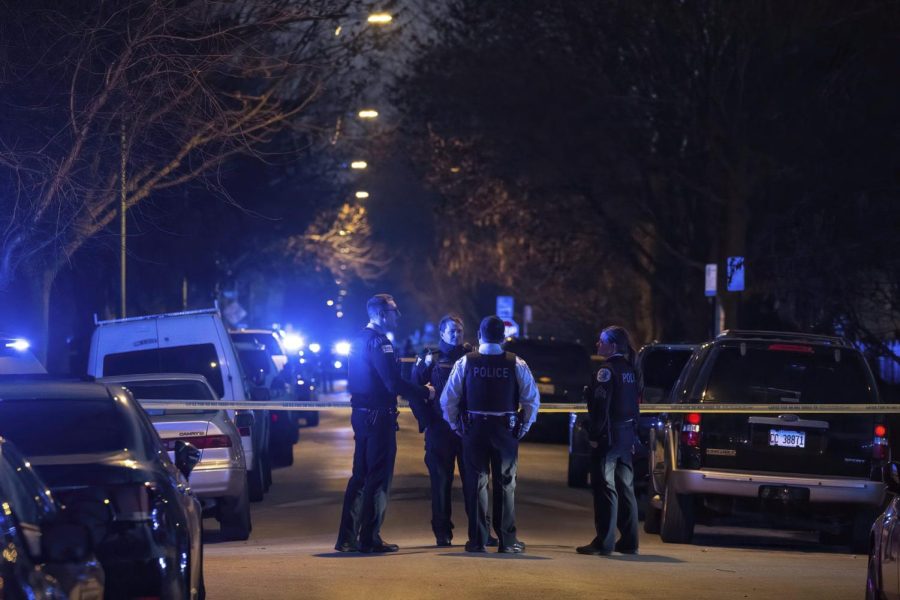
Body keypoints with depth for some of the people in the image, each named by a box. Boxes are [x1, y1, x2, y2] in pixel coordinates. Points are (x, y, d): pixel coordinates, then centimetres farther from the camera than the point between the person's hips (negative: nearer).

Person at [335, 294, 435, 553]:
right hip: (379, 416, -9)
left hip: (362, 414, 9)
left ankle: (347, 538, 13)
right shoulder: (379, 342, -16)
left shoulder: (360, 340, 14)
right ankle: (370, 539, -2)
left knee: (360, 476, 13)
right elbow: (394, 384, -22)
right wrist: (425, 392, -10)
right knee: (379, 478, -3)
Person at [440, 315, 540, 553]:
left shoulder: (465, 363, -3)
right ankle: (507, 541, 7)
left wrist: (455, 425, 10)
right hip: (506, 431, 0)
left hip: (473, 429, 0)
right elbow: (532, 400, -2)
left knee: (476, 483, 5)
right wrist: (523, 426, 10)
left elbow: (447, 399, -2)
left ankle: (477, 540, 4)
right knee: (506, 484, 7)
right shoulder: (516, 364, -3)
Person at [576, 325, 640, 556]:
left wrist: (595, 435, -15)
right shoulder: (630, 370, 12)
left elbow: (601, 406, -18)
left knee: (605, 488, -6)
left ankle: (604, 542, -7)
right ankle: (629, 541, 14)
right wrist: (631, 429, 18)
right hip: (627, 433, 9)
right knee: (625, 489, 12)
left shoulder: (607, 371, -14)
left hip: (609, 435, -9)